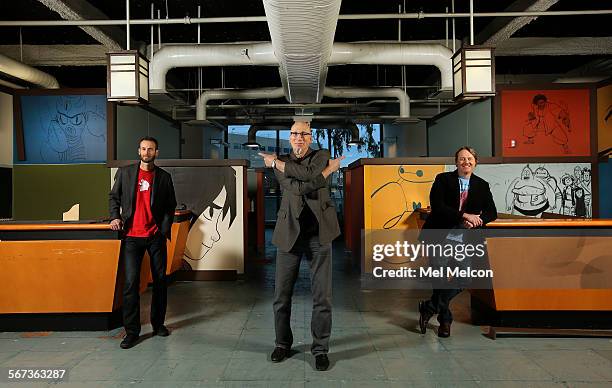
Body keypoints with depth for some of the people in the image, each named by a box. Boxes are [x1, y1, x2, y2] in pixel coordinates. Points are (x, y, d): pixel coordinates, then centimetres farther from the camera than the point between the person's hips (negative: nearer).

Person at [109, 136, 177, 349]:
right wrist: (115, 216, -3)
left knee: (160, 280, 8)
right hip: (132, 237, -1)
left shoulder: (164, 177, 5)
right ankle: (131, 331, 5)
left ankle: (158, 324, 24)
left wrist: (164, 229, 0)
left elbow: (170, 206, 9)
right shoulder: (125, 173, 5)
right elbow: (114, 197, 13)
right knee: (131, 283, -4)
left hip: (156, 237, 1)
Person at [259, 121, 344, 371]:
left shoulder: (322, 156, 7)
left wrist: (277, 162, -10)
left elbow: (308, 173, -17)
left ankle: (320, 348, 17)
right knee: (281, 294, 7)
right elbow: (299, 188, -13)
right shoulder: (280, 164, 5)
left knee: (322, 295, 1)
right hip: (290, 233, 1)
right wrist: (328, 171, -11)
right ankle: (283, 344, 28)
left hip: (319, 233, -1)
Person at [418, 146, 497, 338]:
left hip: (463, 240, 3)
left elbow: (492, 212, 9)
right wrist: (465, 215, -19)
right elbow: (437, 207, -12)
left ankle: (429, 308, 12)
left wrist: (477, 220, -13)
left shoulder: (482, 185, 11)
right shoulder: (443, 180, 0)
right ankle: (445, 319, 21)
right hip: (440, 237, -3)